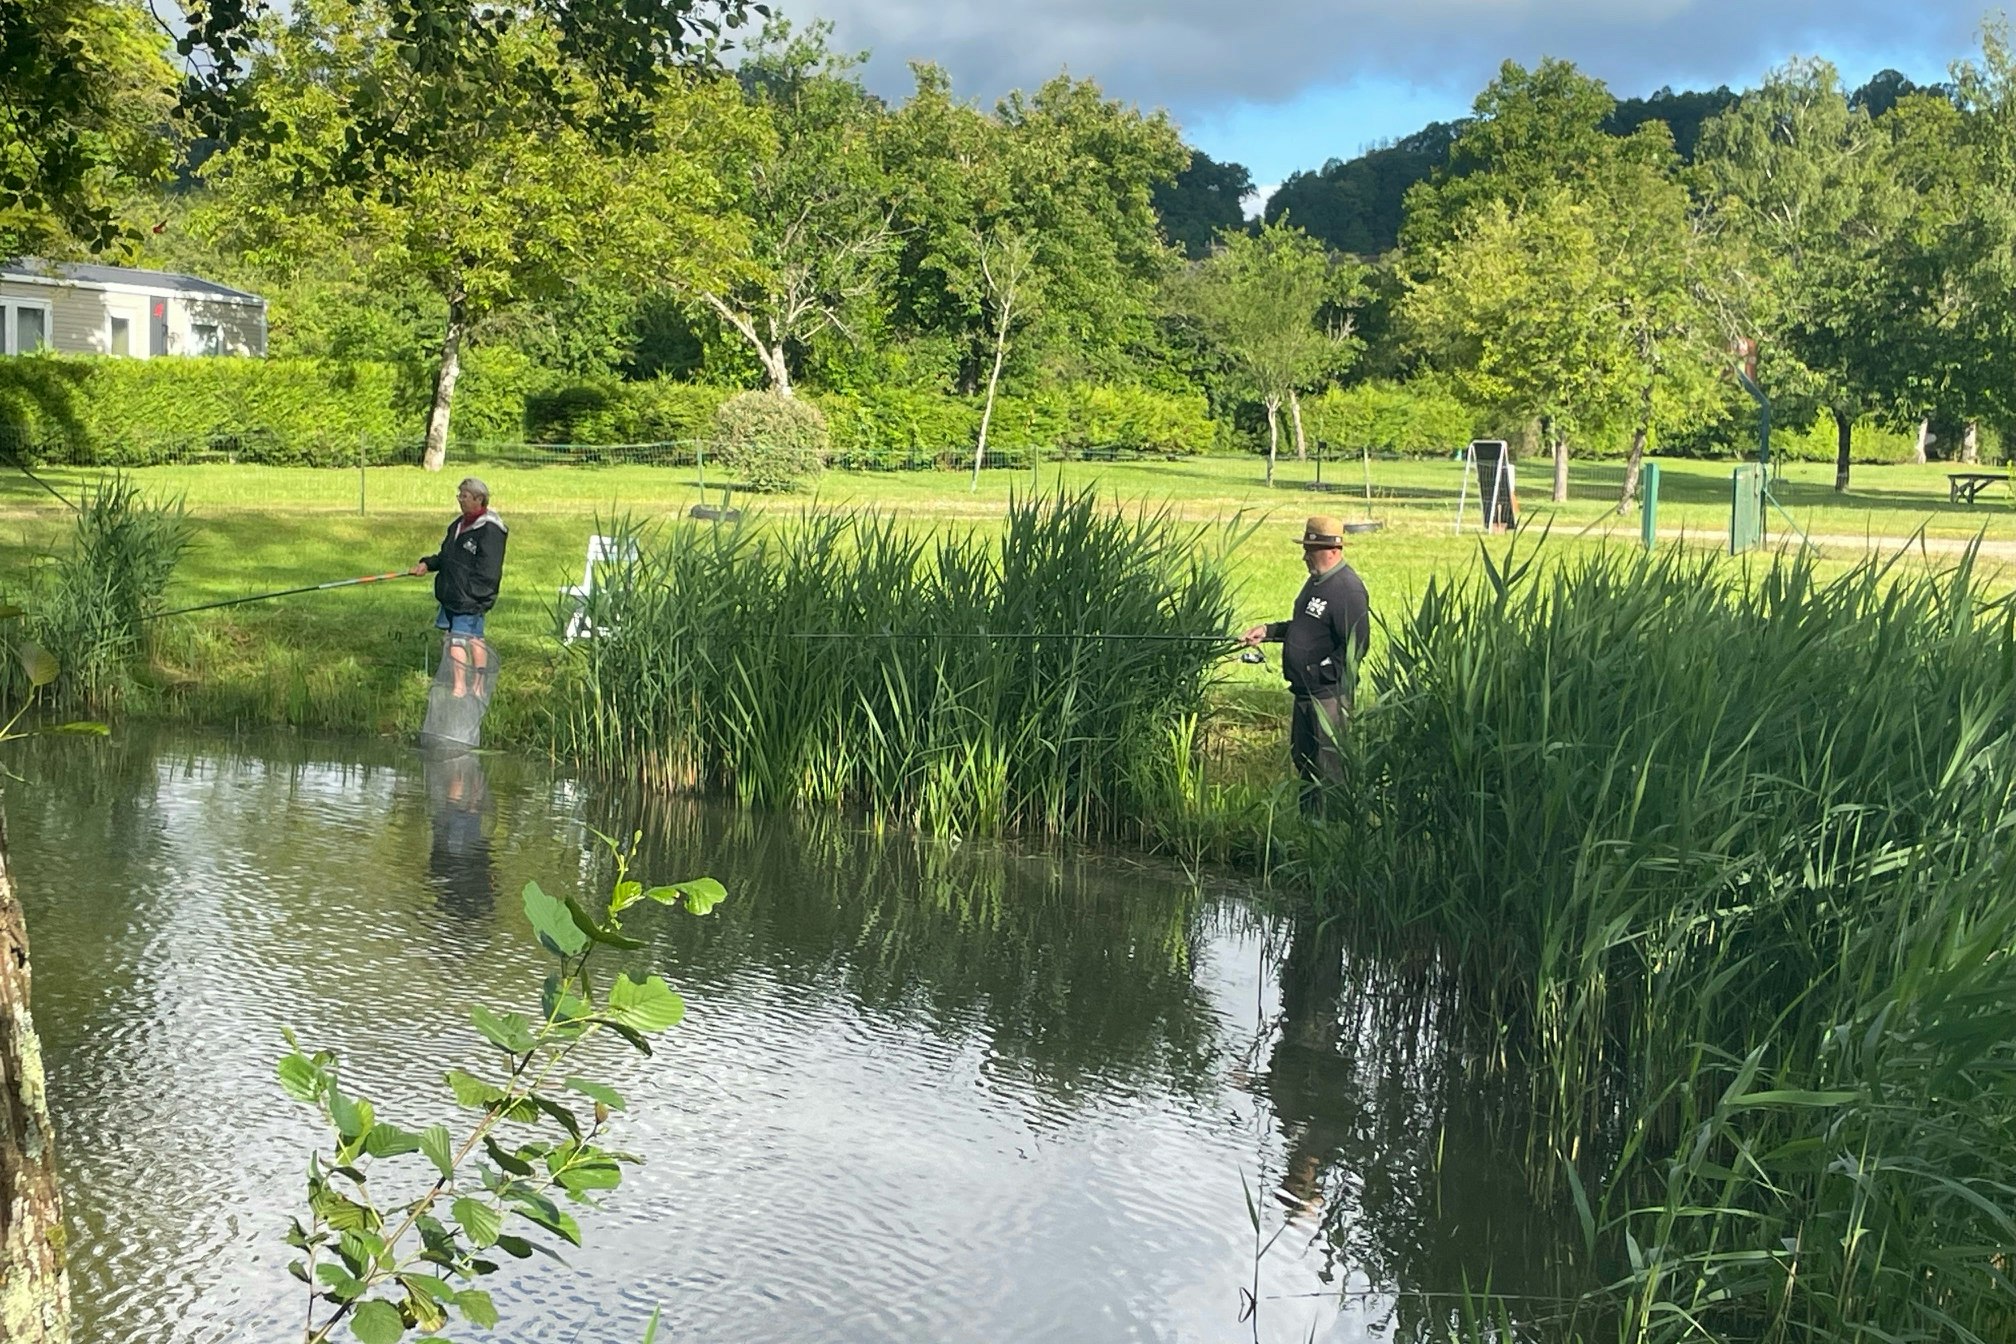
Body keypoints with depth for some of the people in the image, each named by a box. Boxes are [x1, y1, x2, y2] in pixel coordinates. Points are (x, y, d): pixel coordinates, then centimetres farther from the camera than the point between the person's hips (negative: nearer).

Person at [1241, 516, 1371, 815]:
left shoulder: (1347, 589, -20)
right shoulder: (1317, 581, 11)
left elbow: (1357, 645, -25)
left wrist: (1321, 672, -22)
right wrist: (1268, 631, 11)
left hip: (1330, 695, -10)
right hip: (1306, 690, 10)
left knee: (1330, 768, -2)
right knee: (1302, 758, 20)